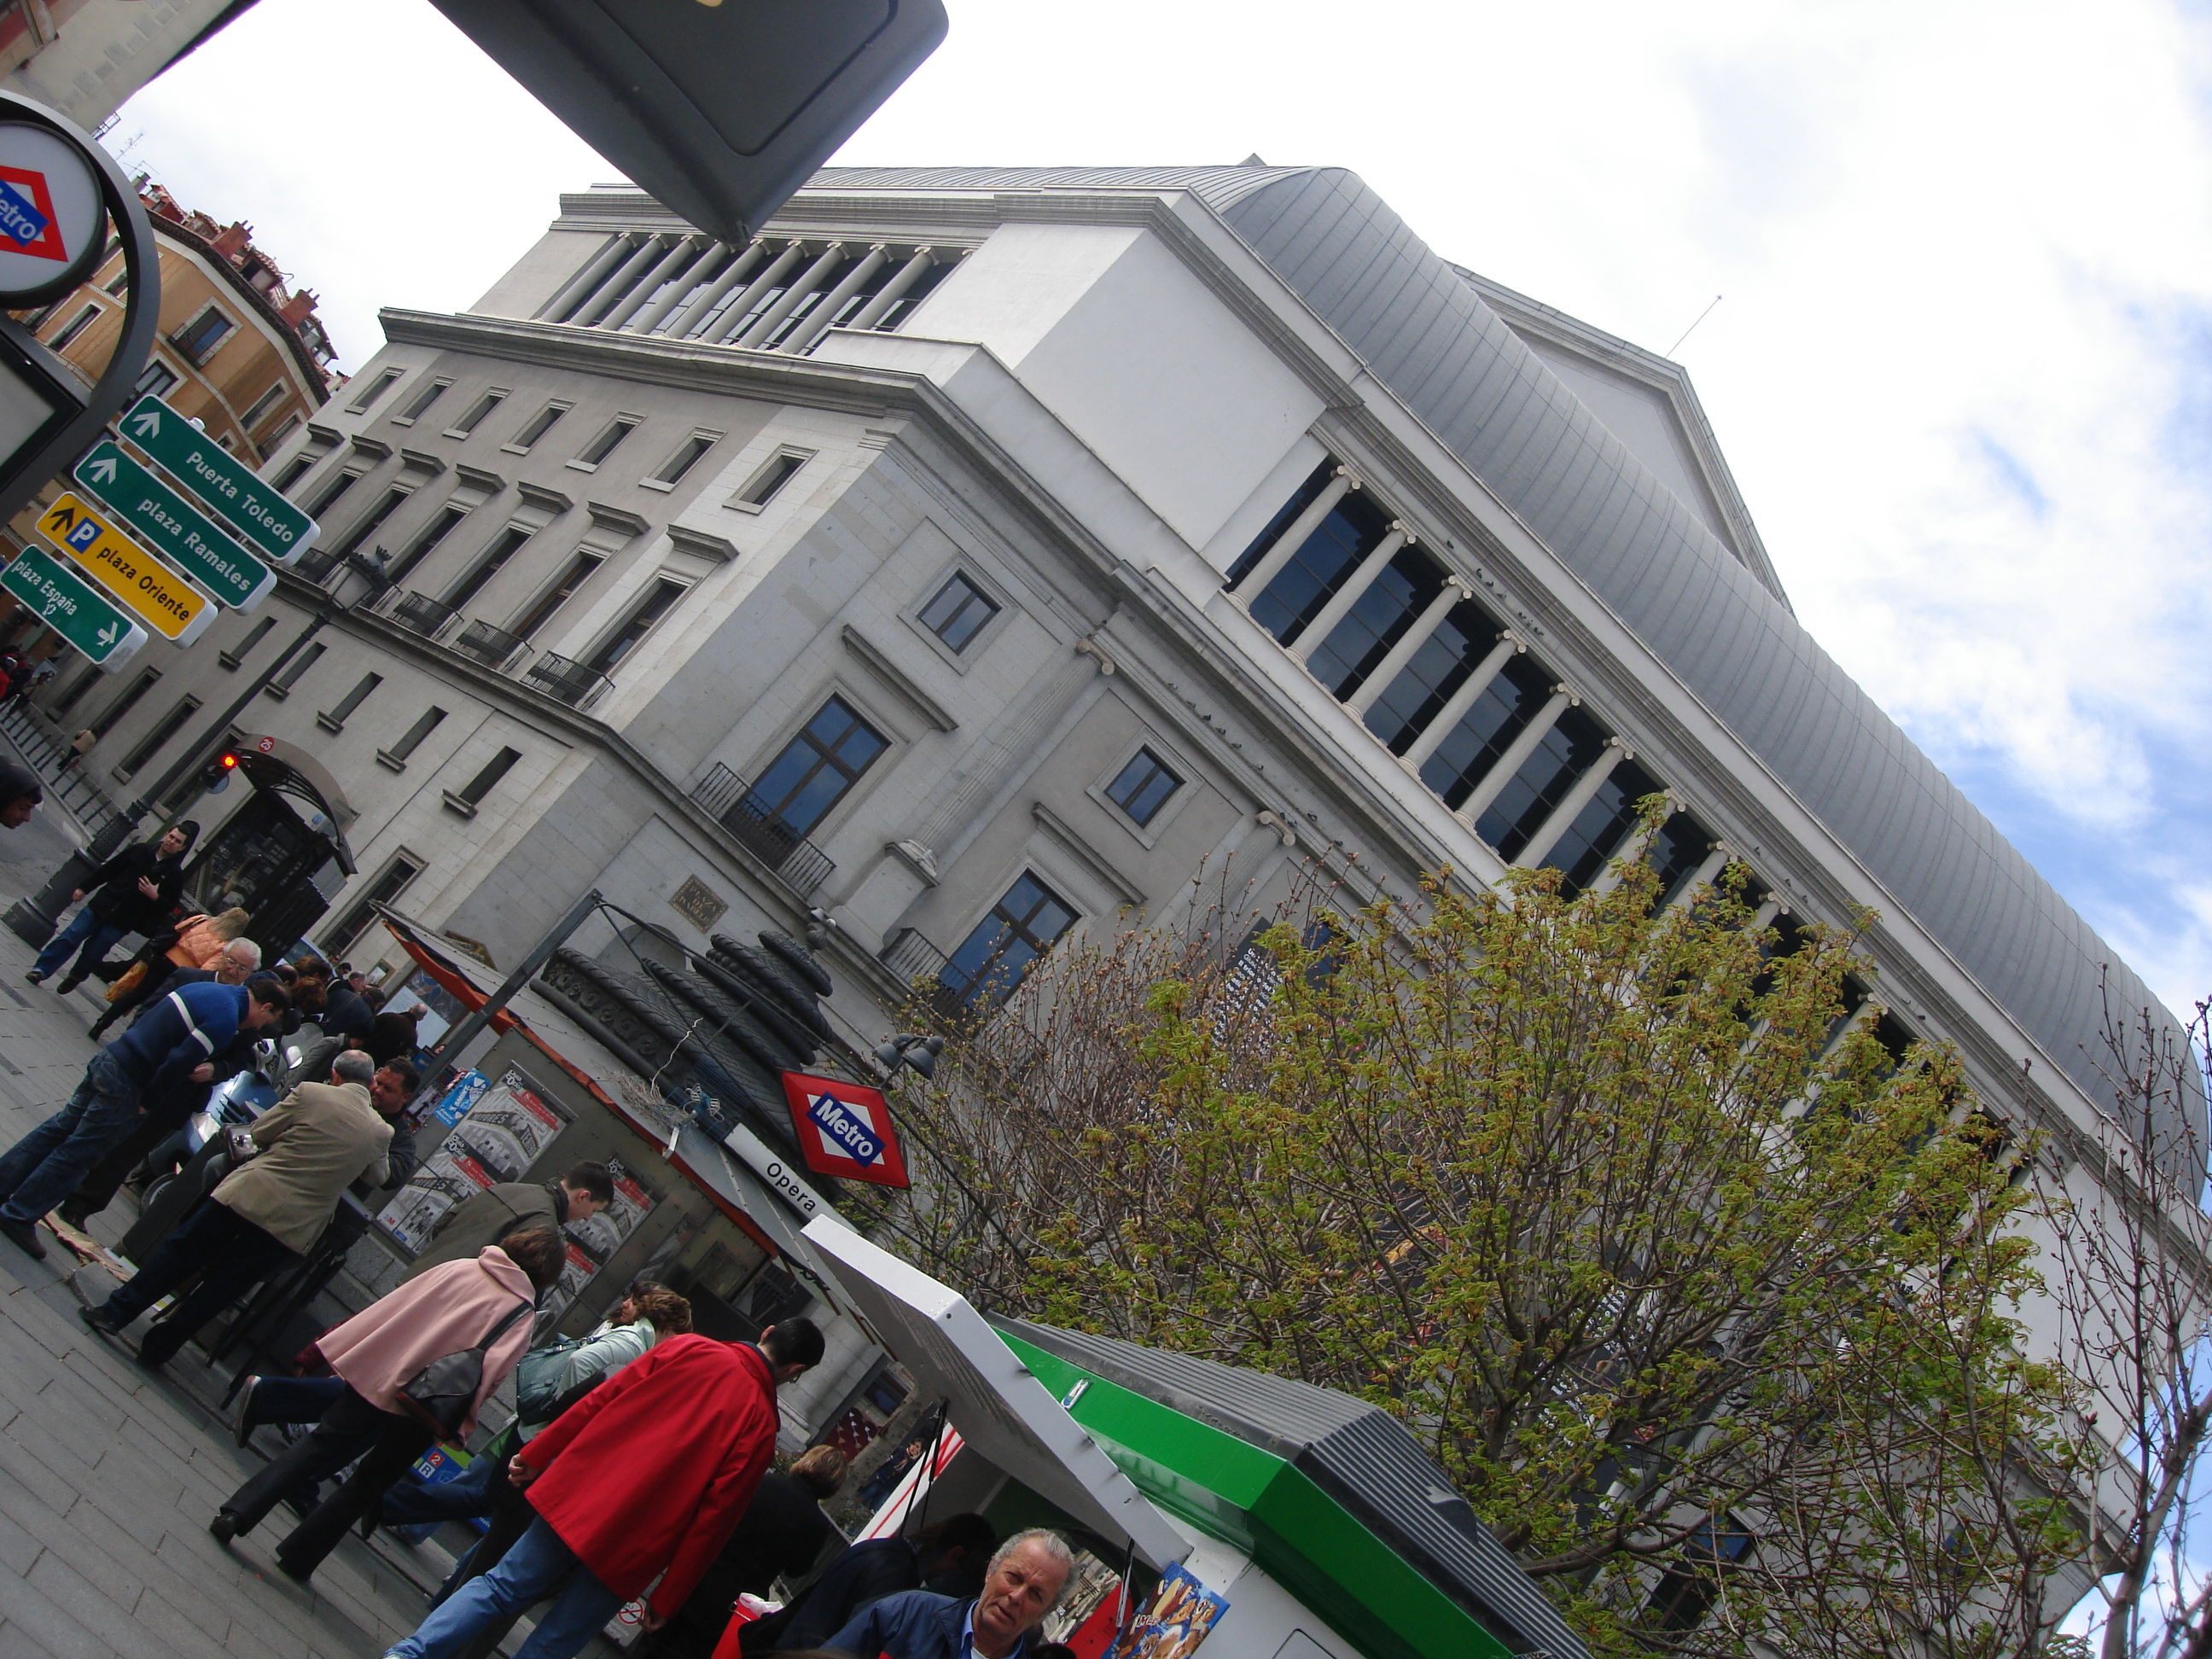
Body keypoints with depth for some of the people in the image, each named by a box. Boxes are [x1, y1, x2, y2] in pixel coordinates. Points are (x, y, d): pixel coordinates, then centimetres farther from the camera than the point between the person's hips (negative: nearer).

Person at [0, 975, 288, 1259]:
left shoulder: (203, 989, 11)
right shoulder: (227, 1018, -18)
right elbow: (180, 1062, -22)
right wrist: (147, 1097, -9)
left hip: (108, 1059, 9)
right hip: (126, 1083, -9)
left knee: (59, 1128, 19)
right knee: (77, 1154, 3)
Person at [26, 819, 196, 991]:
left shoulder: (175, 875, -7)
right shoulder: (141, 850, -2)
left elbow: (170, 906, -2)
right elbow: (109, 869, 7)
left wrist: (155, 897, -22)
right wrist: (84, 888, 10)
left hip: (121, 922, -2)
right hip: (102, 905, 2)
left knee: (92, 953, 7)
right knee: (70, 937, 3)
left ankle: (75, 977, 32)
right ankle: (41, 969, 15)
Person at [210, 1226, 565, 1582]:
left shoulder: (460, 1269, 4)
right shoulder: (522, 1316, -2)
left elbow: (391, 1307, 6)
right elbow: (489, 1372, -16)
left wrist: (336, 1348, 12)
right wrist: (459, 1425, -12)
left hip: (374, 1376, 1)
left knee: (318, 1446, 15)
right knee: (365, 1487, 16)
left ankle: (237, 1512, 7)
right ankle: (297, 1558, 18)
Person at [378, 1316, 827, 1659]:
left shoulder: (685, 1349, 0)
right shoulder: (761, 1424, -7)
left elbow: (598, 1401, 1)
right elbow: (714, 1517, -7)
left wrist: (535, 1456, 11)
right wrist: (665, 1599, 0)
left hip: (575, 1501, 2)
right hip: (627, 1553, -2)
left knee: (501, 1587, 19)